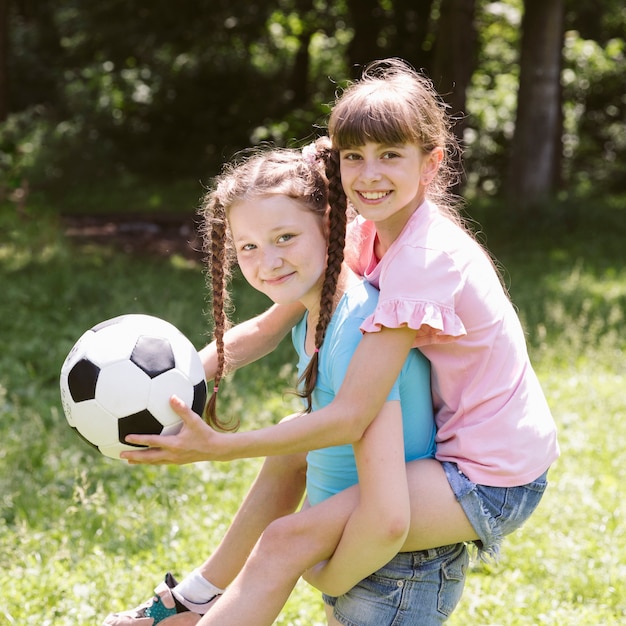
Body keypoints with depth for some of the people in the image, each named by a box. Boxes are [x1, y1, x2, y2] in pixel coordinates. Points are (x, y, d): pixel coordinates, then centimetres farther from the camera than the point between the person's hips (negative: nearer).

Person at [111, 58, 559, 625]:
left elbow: (349, 418, -26)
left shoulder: (425, 259, -24)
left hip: (496, 481, -10)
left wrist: (218, 448, -27)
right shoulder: (368, 235, 3)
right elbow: (269, 328, 3)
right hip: (455, 443, 10)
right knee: (289, 442, 19)